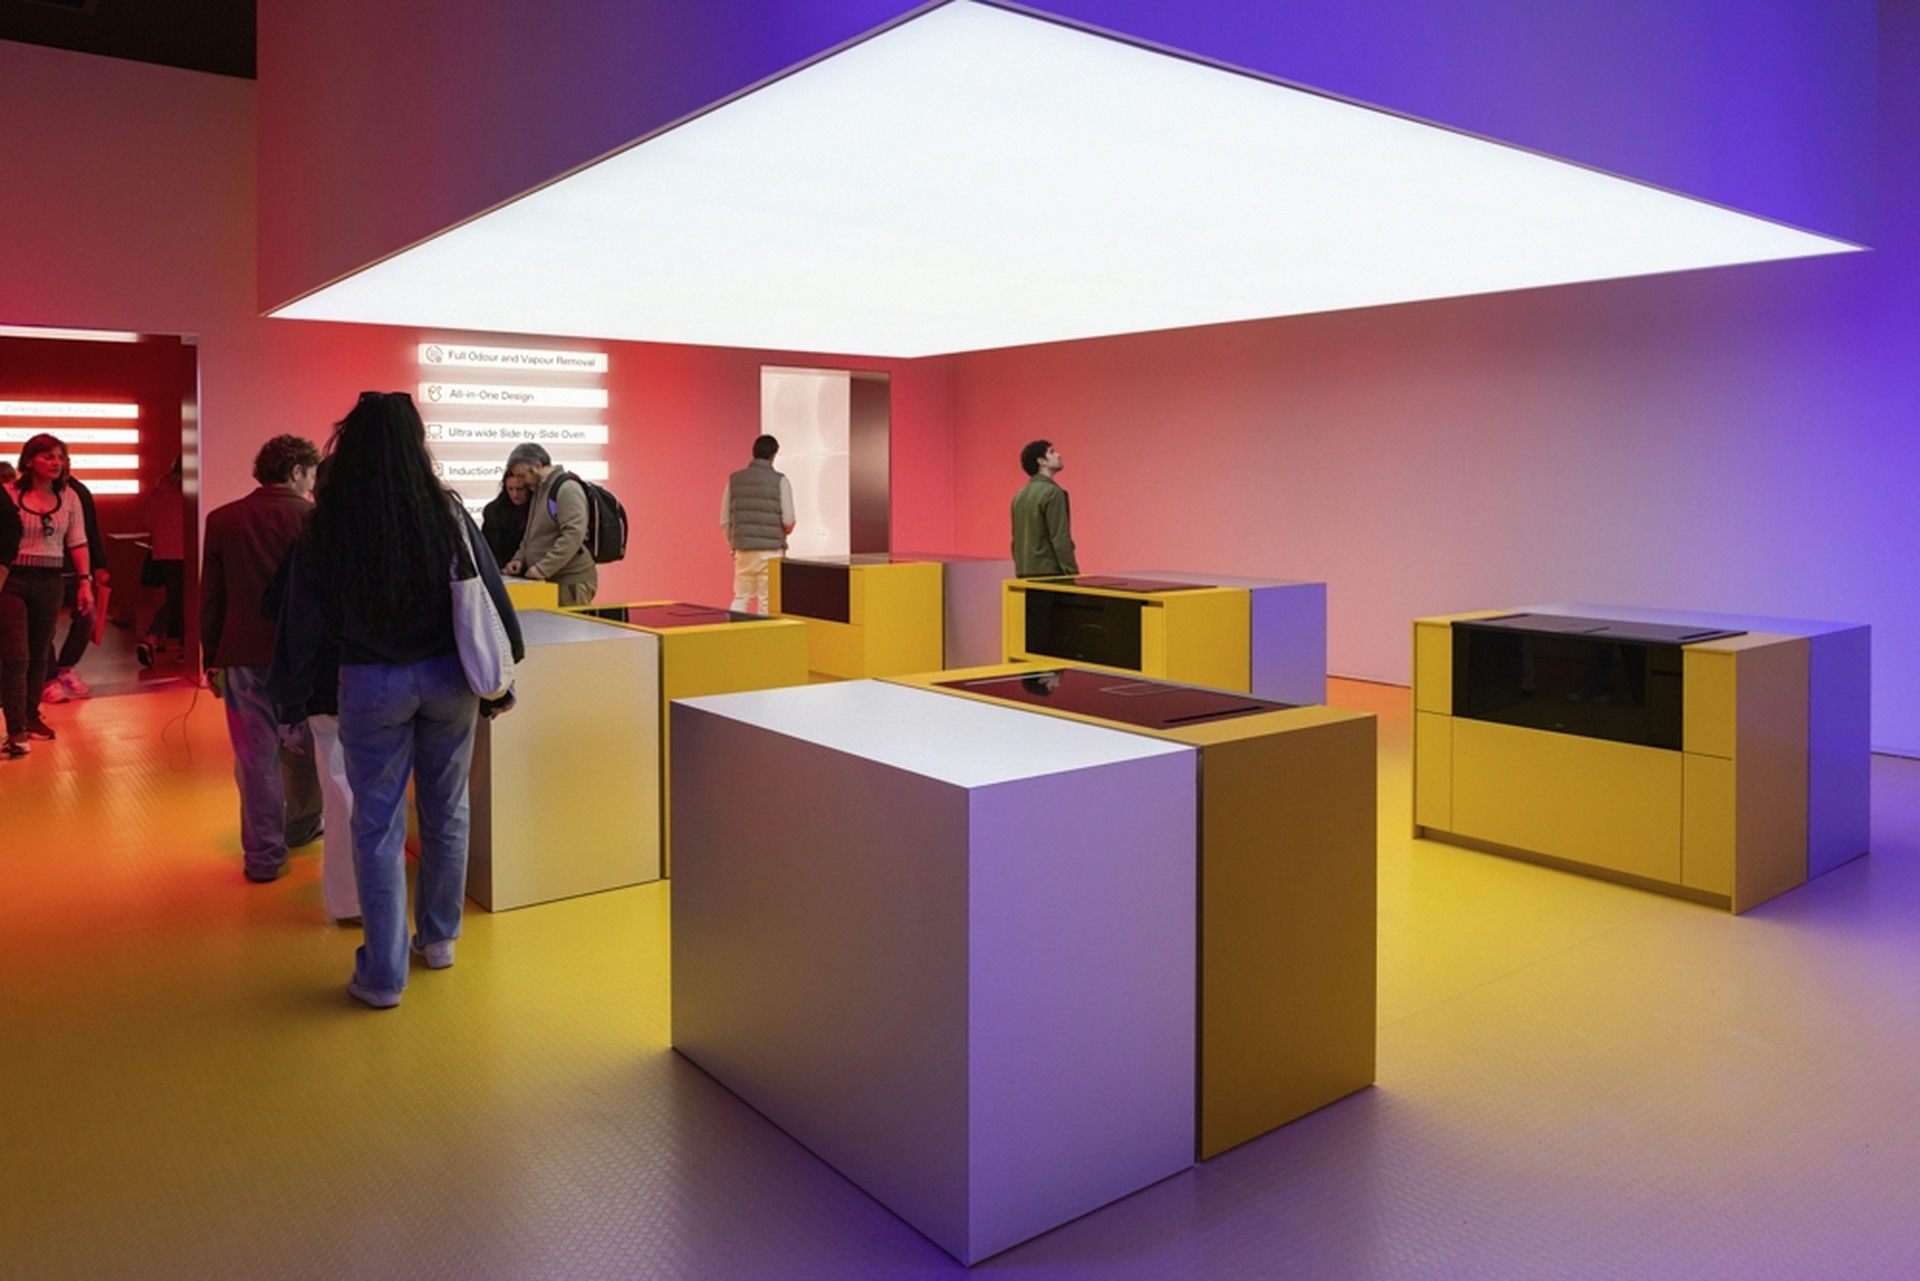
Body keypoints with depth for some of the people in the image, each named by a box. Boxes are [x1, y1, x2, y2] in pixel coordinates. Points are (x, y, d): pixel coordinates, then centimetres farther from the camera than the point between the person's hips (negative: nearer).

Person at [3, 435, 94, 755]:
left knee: (39, 653, 13)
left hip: (50, 581, 4)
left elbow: (78, 543, 7)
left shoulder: (68, 497, 5)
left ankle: (31, 716, 27)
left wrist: (85, 581, 1)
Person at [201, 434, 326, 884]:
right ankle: (302, 827, 34)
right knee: (304, 749, 18)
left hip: (243, 658, 1)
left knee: (256, 757, 4)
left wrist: (213, 660, 13)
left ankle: (264, 855, 7)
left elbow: (210, 599, 5)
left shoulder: (222, 520, 1)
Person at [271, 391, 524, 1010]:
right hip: (447, 678, 1)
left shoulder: (325, 526, -6)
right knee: (446, 813, 17)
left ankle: (383, 974, 13)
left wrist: (292, 700, 10)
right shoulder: (448, 511, -6)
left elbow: (303, 619, 0)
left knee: (377, 826, 7)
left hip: (371, 685, -1)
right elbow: (489, 595, -2)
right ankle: (439, 937, 33)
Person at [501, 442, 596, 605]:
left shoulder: (567, 488, -11)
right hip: (548, 581, 8)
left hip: (571, 583, -8)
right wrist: (520, 558, 10)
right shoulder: (537, 491, 19)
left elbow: (574, 534, -21)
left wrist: (543, 568, -21)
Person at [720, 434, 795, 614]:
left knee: (741, 598, 14)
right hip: (770, 551, -4)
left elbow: (725, 520, 6)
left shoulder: (734, 479, 4)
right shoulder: (779, 481, -6)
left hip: (743, 550, 4)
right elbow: (788, 521, -10)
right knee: (768, 602, 3)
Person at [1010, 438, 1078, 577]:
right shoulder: (1052, 492, -12)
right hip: (1049, 573, -8)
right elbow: (1060, 539, -17)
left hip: (1025, 574, 8)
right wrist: (1073, 574, -13)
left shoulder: (1020, 495, 12)